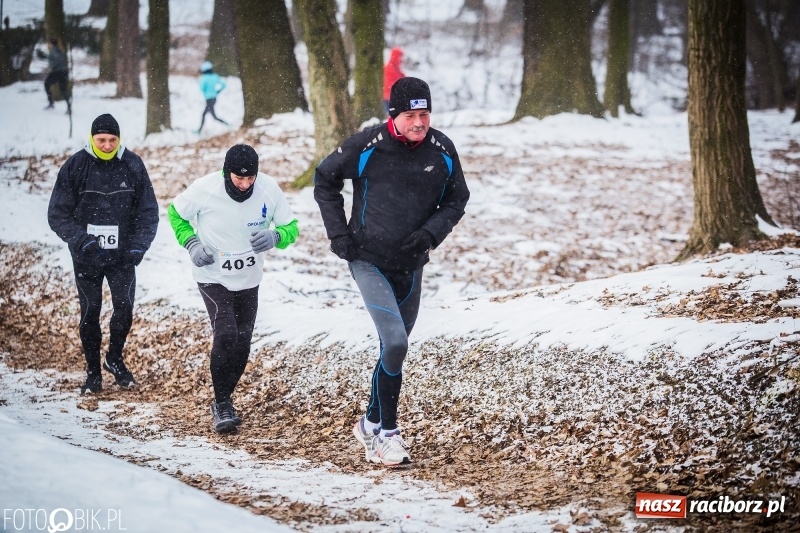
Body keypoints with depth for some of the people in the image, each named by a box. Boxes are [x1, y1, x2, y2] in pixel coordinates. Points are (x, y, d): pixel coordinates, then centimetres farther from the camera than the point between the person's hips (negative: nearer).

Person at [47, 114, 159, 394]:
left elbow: (148, 211, 2)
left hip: (123, 255, 1)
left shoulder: (133, 165, -3)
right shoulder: (75, 167, -7)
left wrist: (139, 245, -11)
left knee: (124, 308, -5)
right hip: (87, 256, -1)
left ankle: (115, 358, 22)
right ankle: (93, 372, 19)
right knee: (90, 313, 5)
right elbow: (57, 214, -4)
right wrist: (80, 239, -19)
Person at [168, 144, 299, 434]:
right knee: (226, 334, -20)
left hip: (248, 280, 3)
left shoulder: (269, 189, -16)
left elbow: (291, 227, -5)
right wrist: (191, 243, -16)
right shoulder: (204, 189, -20)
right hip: (212, 277, -3)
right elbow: (176, 213, -1)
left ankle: (224, 400, 30)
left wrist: (275, 237, -27)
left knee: (242, 344, 8)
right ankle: (222, 405, -7)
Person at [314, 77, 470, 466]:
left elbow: (456, 200, 9)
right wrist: (338, 233, -4)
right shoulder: (367, 146, -13)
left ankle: (371, 425, 32)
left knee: (393, 349, 14)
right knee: (395, 343, -17)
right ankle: (387, 432, -2)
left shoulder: (442, 150, -4)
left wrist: (430, 233, -9)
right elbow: (325, 179, 2)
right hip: (369, 262, -4)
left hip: (411, 267, 4)